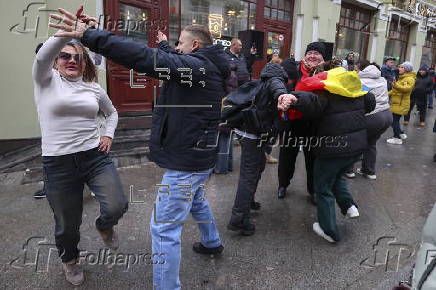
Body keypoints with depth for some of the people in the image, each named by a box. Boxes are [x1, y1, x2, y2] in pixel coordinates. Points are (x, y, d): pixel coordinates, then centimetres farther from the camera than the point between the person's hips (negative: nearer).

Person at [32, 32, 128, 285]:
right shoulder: (46, 80, 0)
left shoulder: (94, 88, 8)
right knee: (68, 223, 11)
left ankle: (105, 226, 29)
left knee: (117, 207, -11)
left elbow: (112, 113, 25)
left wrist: (108, 135, 8)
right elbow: (42, 56, -23)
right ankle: (69, 260, 46)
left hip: (96, 156, 2)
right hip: (58, 163, -2)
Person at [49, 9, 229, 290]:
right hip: (200, 156, 11)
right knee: (197, 201, 33)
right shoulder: (210, 68, 11)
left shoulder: (195, 64, -20)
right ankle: (213, 243, 54)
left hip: (186, 161, -11)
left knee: (164, 228, -1)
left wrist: (89, 35, -29)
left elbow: (147, 57, -30)